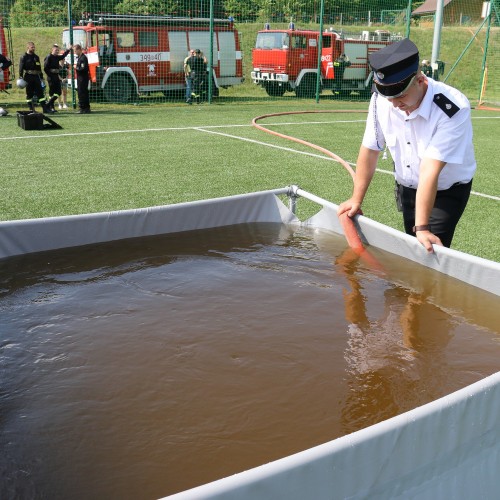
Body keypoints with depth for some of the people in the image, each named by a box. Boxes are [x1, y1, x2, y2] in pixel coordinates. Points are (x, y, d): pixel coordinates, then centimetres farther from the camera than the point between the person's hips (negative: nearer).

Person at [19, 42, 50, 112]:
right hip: (28, 77, -5)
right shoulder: (24, 57, -1)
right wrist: (21, 77, -14)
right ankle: (31, 109, 6)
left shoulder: (36, 57, 16)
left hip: (36, 77, 5)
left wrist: (41, 78, 17)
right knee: (29, 93, 1)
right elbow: (21, 68, -5)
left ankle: (45, 108, 1)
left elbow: (39, 68, 20)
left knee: (40, 92, 1)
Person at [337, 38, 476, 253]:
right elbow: (370, 150, -9)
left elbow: (430, 170, -36)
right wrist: (356, 200, -5)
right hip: (406, 187, 4)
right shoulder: (381, 99, -19)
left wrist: (421, 227, -33)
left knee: (430, 250, -12)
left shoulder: (453, 108, -32)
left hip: (446, 192, -4)